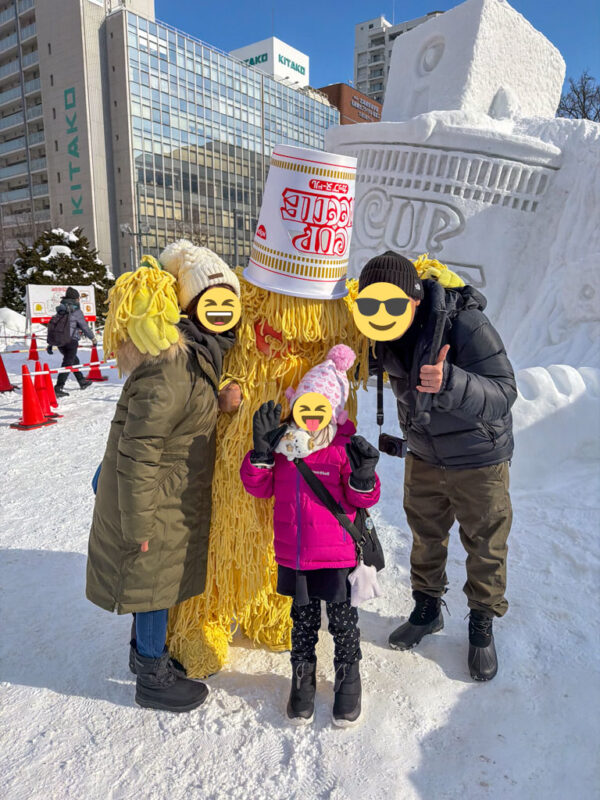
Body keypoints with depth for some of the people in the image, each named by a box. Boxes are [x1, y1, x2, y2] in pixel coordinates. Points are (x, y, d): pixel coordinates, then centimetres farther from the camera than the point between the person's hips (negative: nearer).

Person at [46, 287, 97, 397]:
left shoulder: (60, 311, 14)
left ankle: (82, 381, 37)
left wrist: (50, 344, 19)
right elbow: (85, 327, -3)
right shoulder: (76, 311, -7)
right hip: (71, 341, -8)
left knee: (74, 360, 24)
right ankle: (58, 388, -16)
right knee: (67, 364, -8)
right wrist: (93, 338, 12)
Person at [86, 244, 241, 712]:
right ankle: (153, 679, 30)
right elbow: (137, 454, -27)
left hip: (173, 501, 9)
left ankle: (145, 650, 46)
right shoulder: (170, 376, -29)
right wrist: (137, 526, -21)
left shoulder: (193, 354, 1)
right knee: (154, 584, 9)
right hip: (156, 506, -9)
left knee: (156, 585, 24)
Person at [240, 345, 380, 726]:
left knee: (343, 617, 15)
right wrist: (262, 449, -13)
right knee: (303, 617, 20)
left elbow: (363, 499, -9)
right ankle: (303, 674, 42)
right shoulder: (280, 442, -1)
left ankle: (348, 674, 39)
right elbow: (258, 486, 0)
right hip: (293, 553, 3)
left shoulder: (345, 447, -11)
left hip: (337, 554, -3)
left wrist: (363, 475, -30)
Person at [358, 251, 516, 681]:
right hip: (423, 455, 5)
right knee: (425, 535, 19)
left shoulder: (466, 324, -29)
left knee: (484, 545, 12)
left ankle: (482, 623, 35)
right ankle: (427, 608, 42)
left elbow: (503, 394, -32)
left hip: (478, 459, -5)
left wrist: (449, 383, -50)